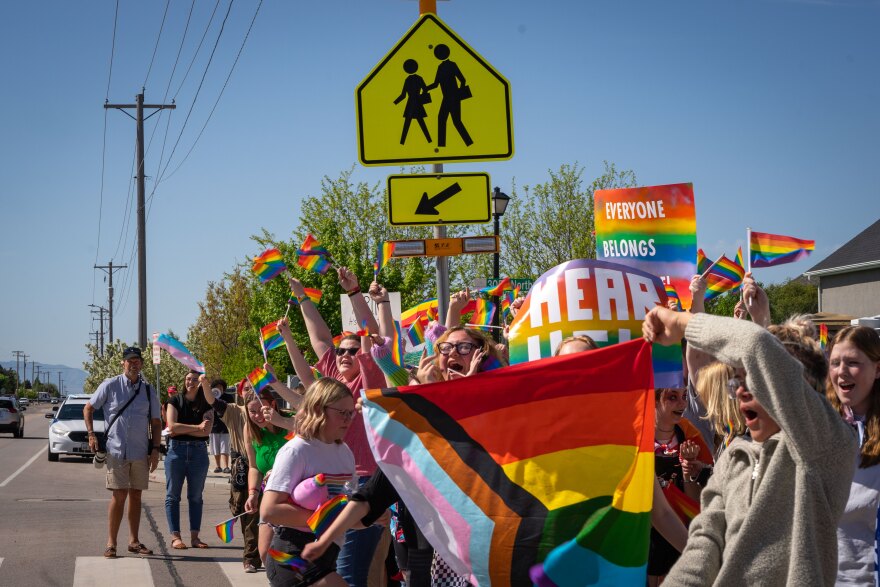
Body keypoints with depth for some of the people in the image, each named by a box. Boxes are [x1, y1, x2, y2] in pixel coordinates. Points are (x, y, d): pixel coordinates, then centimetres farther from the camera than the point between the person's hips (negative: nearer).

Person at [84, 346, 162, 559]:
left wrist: (155, 449, 5)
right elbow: (88, 409, 7)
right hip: (117, 451, -3)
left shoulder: (149, 391, 9)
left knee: (136, 496, 9)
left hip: (141, 452, 3)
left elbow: (156, 422, 13)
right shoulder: (110, 386, 0)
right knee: (119, 496, -7)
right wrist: (91, 434, -4)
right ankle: (111, 544, -3)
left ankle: (133, 541, 17)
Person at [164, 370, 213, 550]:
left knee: (196, 496, 6)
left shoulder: (206, 405, 6)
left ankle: (195, 536, 10)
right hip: (177, 450, -1)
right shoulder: (175, 401, 4)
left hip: (199, 452, 1)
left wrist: (181, 430, -11)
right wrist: (197, 427, -9)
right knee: (173, 495, -1)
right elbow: (172, 427, -9)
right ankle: (175, 536, 1)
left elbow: (206, 431, -8)